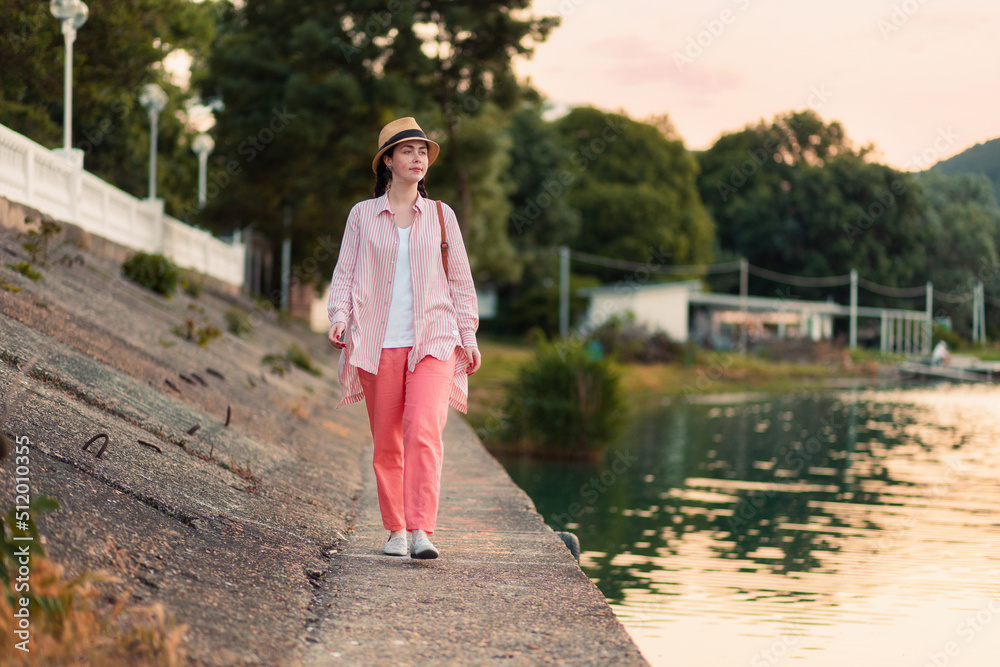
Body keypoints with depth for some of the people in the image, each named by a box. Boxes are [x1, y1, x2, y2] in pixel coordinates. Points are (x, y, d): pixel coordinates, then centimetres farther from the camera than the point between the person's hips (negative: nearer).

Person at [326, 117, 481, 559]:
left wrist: (468, 335, 8)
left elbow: (460, 280, 14)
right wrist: (339, 316, -9)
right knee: (386, 441, 5)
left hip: (432, 340, -1)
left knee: (423, 431, -19)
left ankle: (421, 531, -23)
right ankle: (395, 530, 18)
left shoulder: (441, 215, 10)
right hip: (378, 342, 1)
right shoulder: (363, 215, 8)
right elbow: (345, 274, 8)